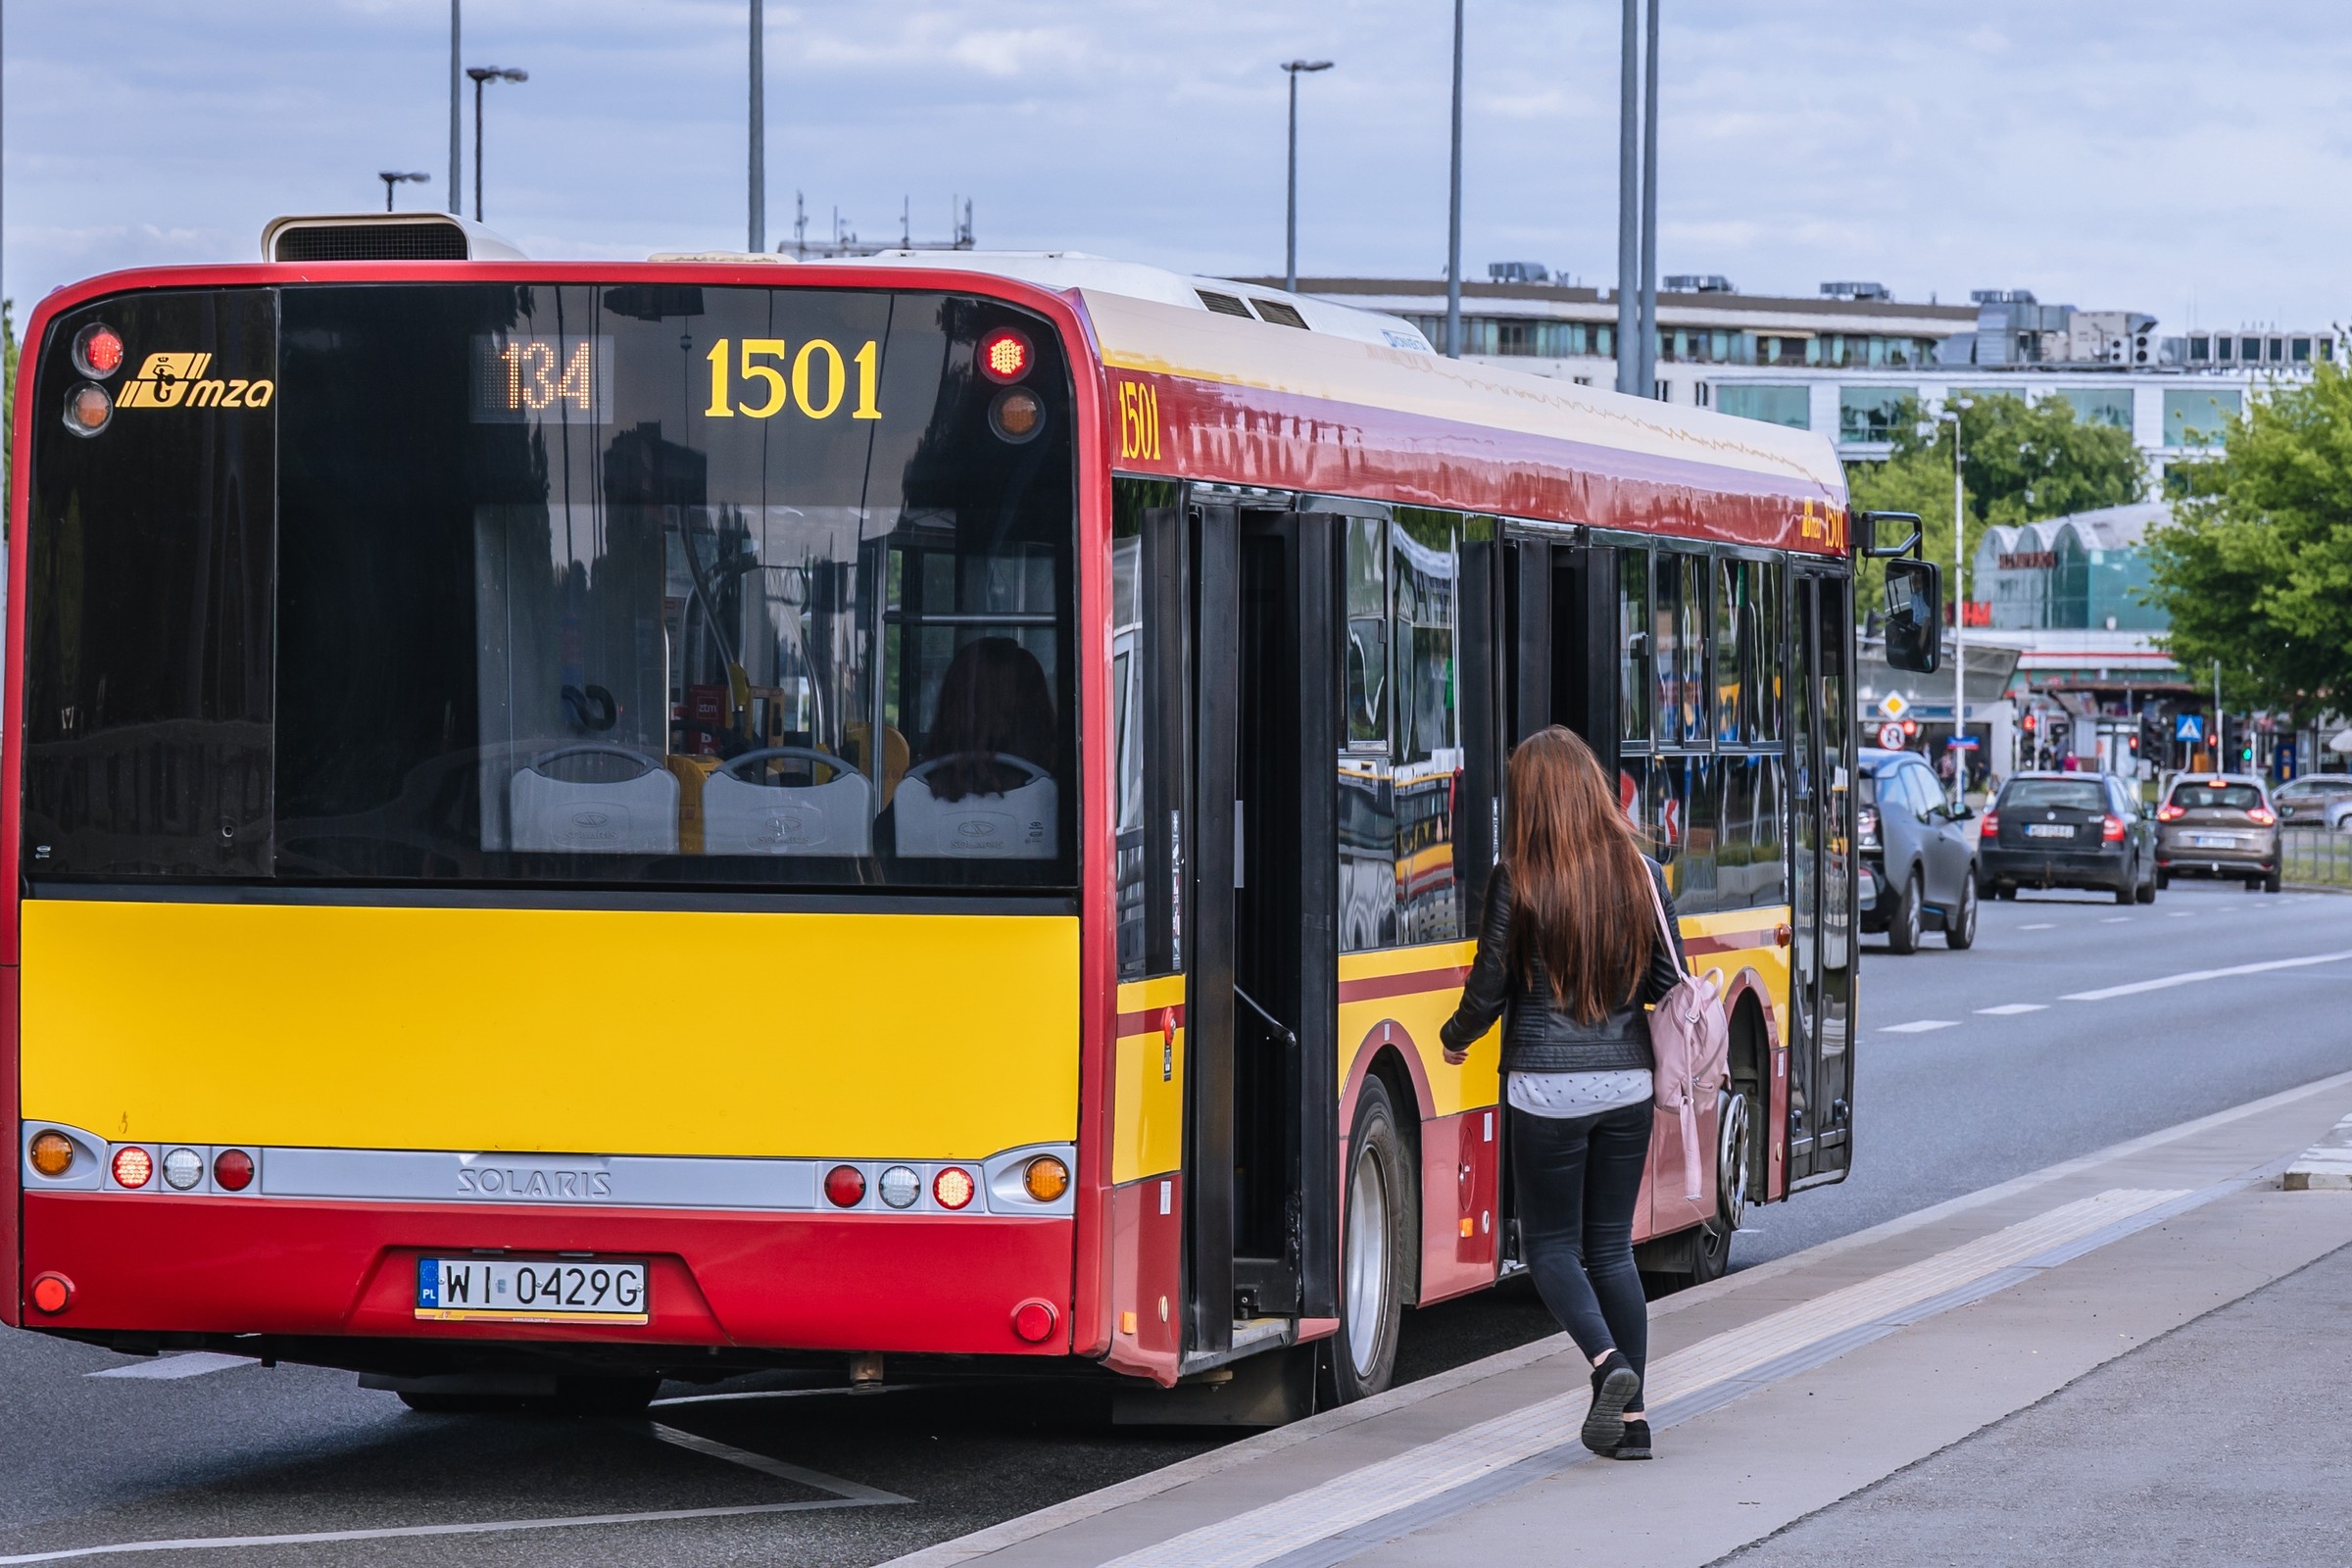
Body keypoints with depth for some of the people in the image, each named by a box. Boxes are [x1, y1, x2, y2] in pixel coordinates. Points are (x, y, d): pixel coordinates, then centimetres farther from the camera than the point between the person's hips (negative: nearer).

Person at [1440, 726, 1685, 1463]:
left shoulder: (1517, 880, -11)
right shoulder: (1641, 873, 0)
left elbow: (1489, 991, -5)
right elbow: (1673, 986, 5)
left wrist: (1454, 1038, 16)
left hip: (1547, 1089, -4)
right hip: (1627, 1082, 4)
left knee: (1551, 1244, 8)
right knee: (1612, 1245, 12)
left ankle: (1608, 1363, -16)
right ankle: (1632, 1416, 9)